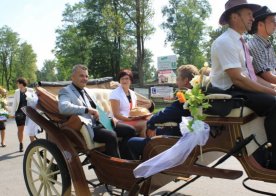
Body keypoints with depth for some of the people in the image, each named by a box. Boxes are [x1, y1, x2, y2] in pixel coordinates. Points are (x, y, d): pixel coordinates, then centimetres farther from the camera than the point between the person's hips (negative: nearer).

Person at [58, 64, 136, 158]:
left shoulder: (87, 91, 21)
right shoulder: (66, 91, -3)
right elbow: (63, 107, -25)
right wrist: (87, 109, -26)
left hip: (100, 123, 8)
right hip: (87, 127, -8)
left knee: (130, 130, -1)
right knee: (111, 135, -33)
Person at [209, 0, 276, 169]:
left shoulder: (240, 42, 16)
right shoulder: (225, 42, -14)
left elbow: (250, 74, 16)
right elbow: (237, 79, -22)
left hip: (244, 89, 10)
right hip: (230, 92, -10)